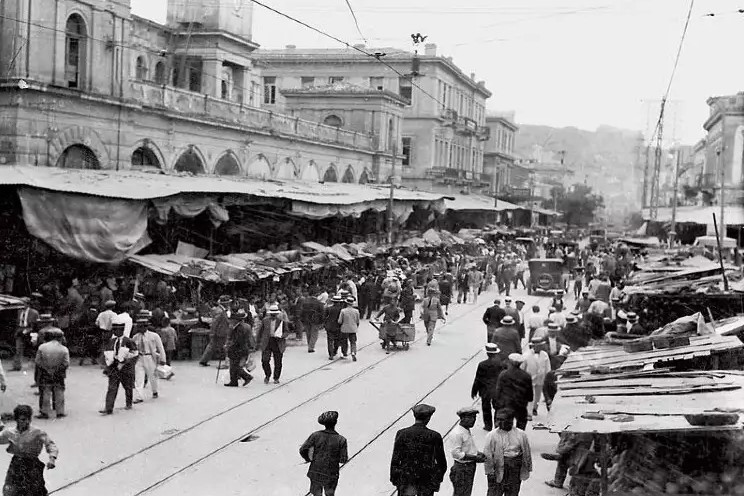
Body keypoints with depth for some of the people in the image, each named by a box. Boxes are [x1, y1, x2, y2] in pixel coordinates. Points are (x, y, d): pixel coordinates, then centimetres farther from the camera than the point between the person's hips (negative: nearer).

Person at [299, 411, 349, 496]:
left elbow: (302, 450, -12)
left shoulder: (315, 435, -12)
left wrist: (308, 459, 6)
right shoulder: (341, 440, -16)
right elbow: (343, 459, -13)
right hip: (331, 474, -1)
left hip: (315, 471, 1)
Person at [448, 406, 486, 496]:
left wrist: (478, 453, 3)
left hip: (470, 467, 10)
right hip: (461, 468, -10)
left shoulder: (467, 431, 11)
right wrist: (475, 457, -24)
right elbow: (456, 453, -24)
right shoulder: (456, 433, -21)